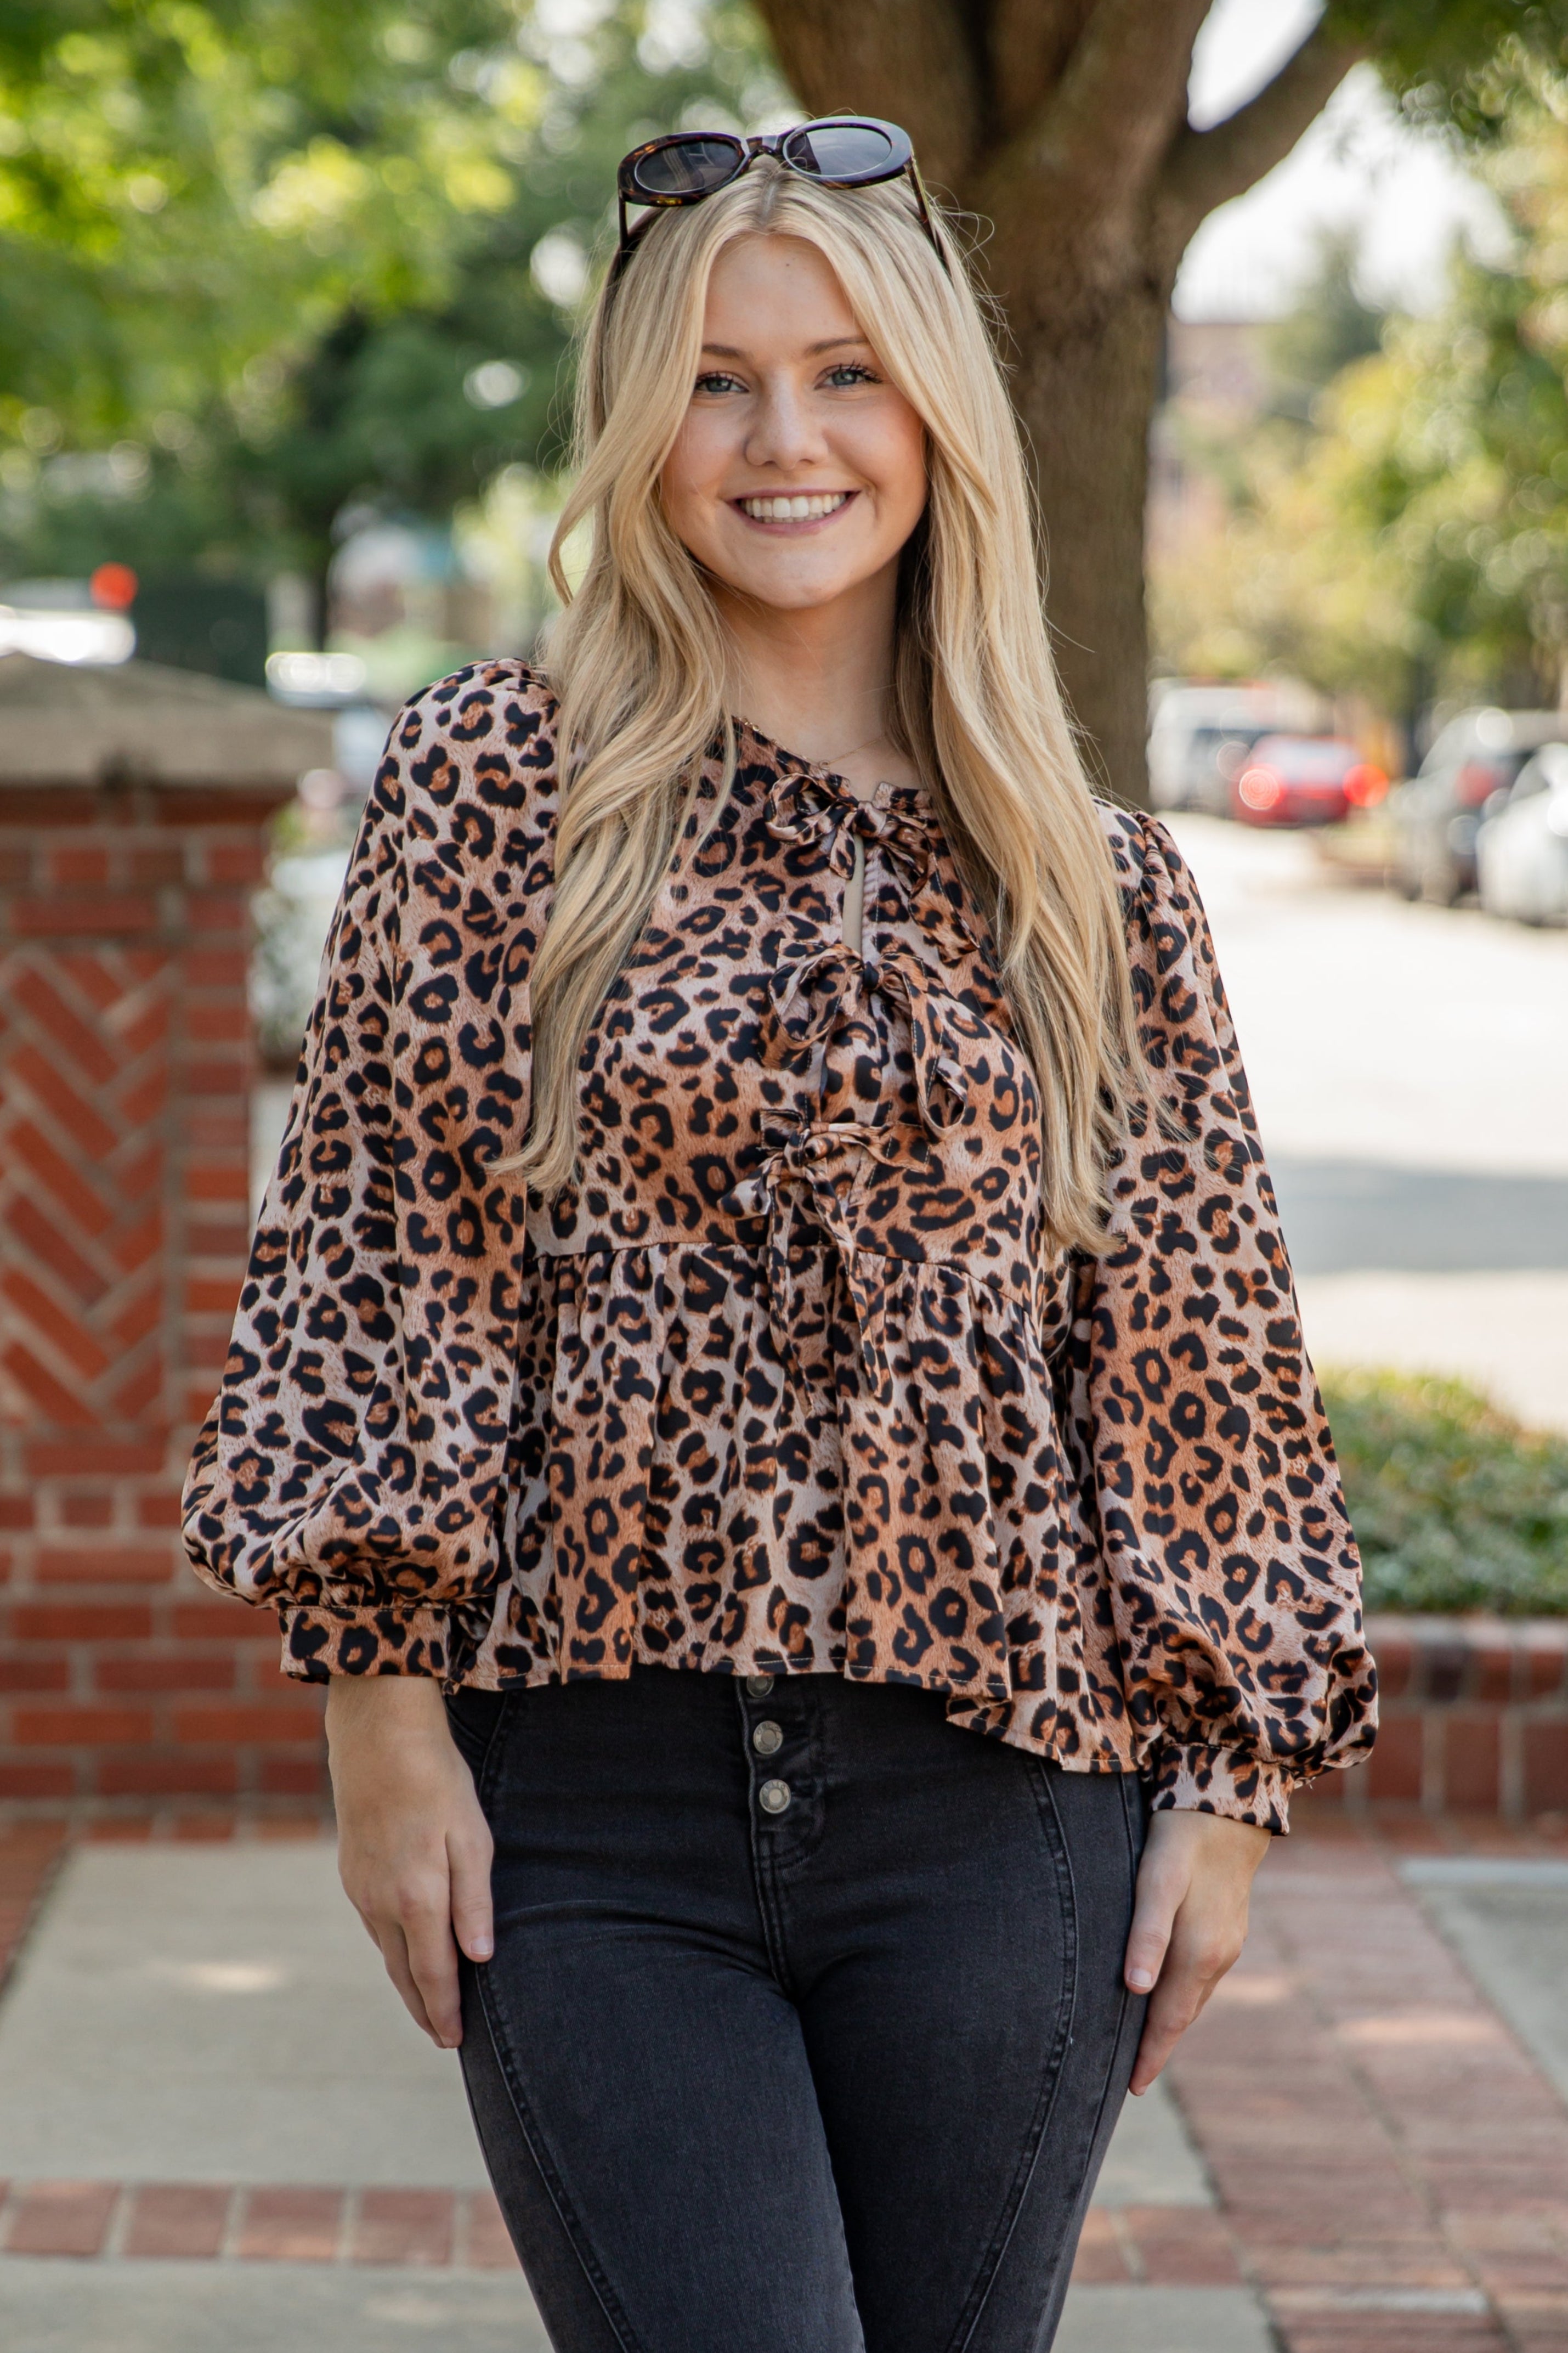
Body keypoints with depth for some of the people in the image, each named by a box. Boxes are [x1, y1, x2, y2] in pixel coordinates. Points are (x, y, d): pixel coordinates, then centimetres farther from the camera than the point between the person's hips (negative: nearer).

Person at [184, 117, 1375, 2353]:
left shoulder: (1099, 882, 7)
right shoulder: (493, 783, 1)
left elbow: (1195, 1346, 10)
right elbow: (375, 1260, -1)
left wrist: (1228, 1780, 7)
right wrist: (386, 1719, -6)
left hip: (995, 1804, 2)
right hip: (592, 1792, -2)